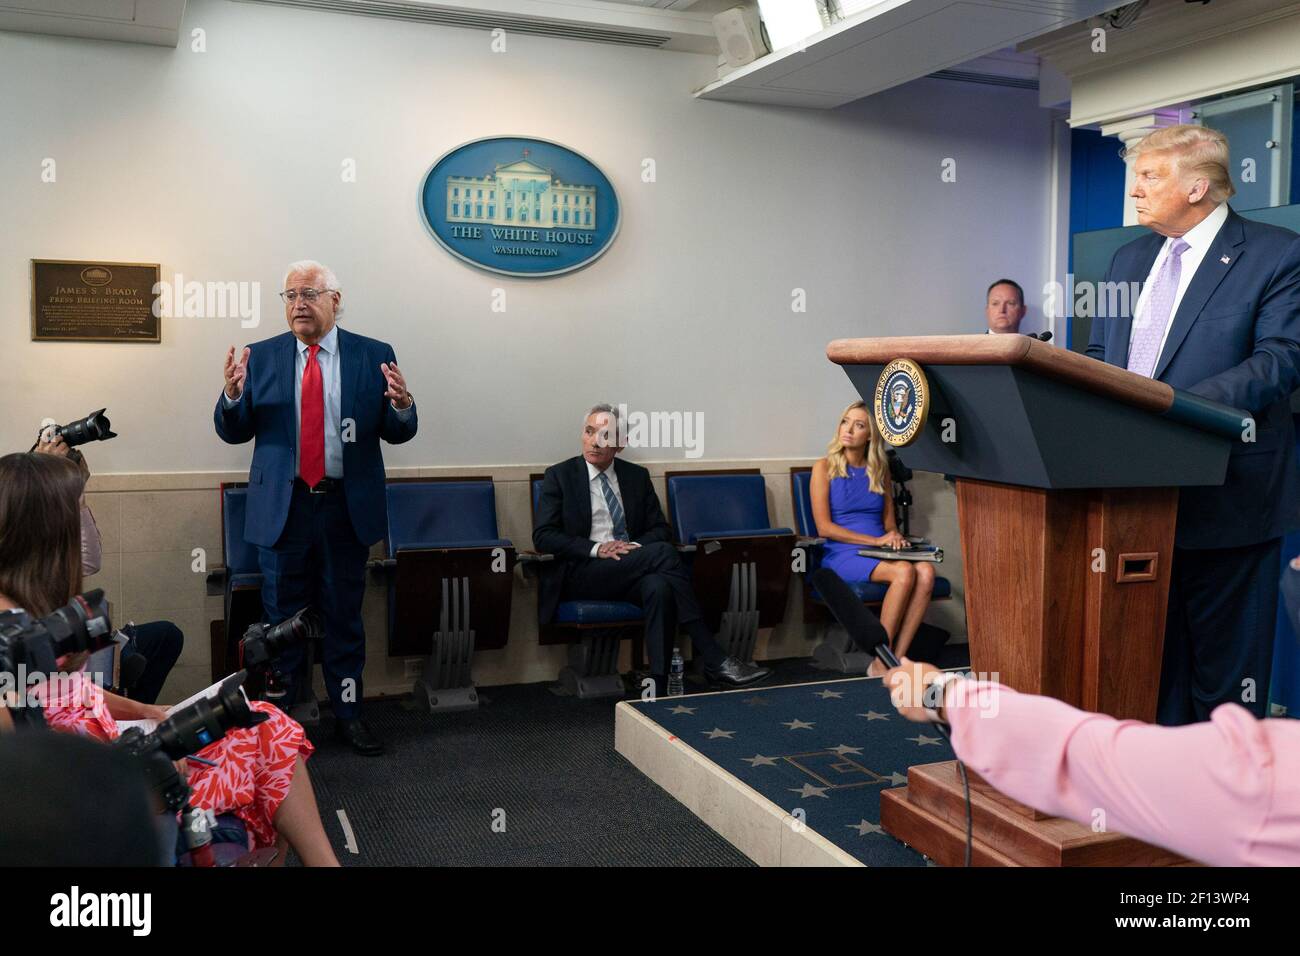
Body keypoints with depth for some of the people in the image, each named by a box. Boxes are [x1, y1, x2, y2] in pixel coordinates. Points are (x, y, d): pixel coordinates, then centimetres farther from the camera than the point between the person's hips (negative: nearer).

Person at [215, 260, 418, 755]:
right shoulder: (262, 357, 3)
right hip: (282, 506, 1)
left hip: (347, 508, 0)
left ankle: (348, 713, 22)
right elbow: (234, 432, 3)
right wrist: (232, 395, -16)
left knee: (344, 614, 10)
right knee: (281, 616, 9)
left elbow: (397, 434, 0)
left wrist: (402, 406, -22)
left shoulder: (375, 356, 0)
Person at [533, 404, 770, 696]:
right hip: (580, 577, -3)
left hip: (631, 571, 3)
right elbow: (543, 536, -3)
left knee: (659, 587, -35)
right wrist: (596, 548, -16)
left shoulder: (637, 476, 15)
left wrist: (634, 546, -10)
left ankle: (659, 692, -35)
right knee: (663, 552, -28)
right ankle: (715, 661, -27)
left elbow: (660, 529, 13)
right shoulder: (560, 476, 5)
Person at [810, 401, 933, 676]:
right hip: (841, 555, -5)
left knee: (926, 570, -28)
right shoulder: (825, 467, 1)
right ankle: (880, 662, -22)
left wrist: (894, 535, -4)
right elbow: (824, 527, -7)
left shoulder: (879, 470, 17)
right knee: (904, 571, -32)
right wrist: (876, 540, -13)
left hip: (879, 554, 5)